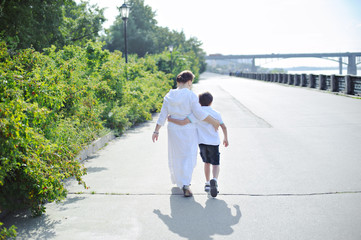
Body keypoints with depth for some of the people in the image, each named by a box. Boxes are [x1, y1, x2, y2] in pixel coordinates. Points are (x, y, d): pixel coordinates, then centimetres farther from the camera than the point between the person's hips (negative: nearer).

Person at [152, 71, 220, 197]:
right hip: (188, 131, -4)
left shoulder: (169, 96, -2)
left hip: (173, 130, 4)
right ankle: (185, 184, -10)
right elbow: (200, 114, -18)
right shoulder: (191, 95, -15)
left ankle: (177, 180, 38)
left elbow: (162, 116, 1)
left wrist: (156, 131, 8)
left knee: (175, 155, 20)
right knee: (189, 157, 4)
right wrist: (214, 122, -8)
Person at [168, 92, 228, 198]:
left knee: (207, 162, 21)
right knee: (215, 164, 6)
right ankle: (214, 180, -22)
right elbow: (224, 127, 6)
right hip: (214, 142, -1)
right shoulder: (216, 114, -2)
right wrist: (226, 139, 22)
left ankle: (207, 183, 25)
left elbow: (183, 122, -18)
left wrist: (170, 119, -3)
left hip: (202, 142, 1)